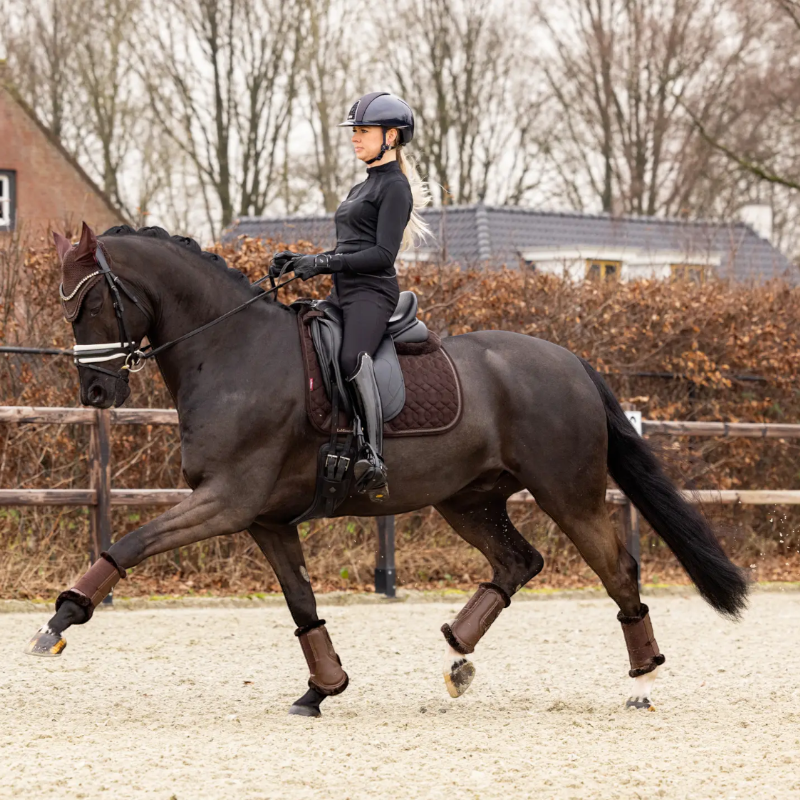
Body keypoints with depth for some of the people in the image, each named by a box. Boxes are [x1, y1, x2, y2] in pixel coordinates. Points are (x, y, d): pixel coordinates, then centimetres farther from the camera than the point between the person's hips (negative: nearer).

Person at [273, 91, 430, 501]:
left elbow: (382, 255, -14)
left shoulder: (394, 187, -5)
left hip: (372, 291, -11)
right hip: (342, 294, 11)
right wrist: (299, 260, 14)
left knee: (352, 357, -35)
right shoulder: (361, 189, 25)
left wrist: (322, 262, -17)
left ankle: (373, 457, -45)